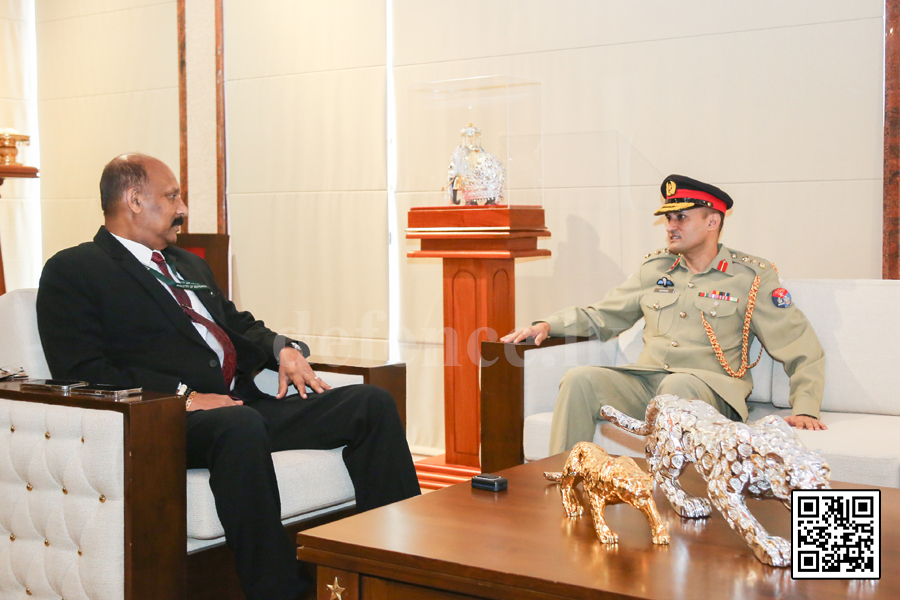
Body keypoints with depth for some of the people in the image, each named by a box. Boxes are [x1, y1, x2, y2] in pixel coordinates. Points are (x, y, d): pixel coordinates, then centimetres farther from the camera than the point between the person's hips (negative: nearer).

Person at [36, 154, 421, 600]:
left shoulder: (188, 264, 29)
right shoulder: (72, 271, 2)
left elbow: (239, 325, 31)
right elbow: (82, 373, -10)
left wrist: (282, 349, 7)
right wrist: (182, 396, -19)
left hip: (243, 407, 8)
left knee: (372, 403, -7)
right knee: (241, 426, -41)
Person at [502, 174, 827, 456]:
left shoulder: (751, 277, 7)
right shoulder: (655, 268, 20)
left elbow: (802, 349, 5)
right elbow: (600, 316, 27)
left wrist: (804, 409, -8)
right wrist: (548, 325, 10)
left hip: (710, 388, -4)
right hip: (645, 381, 4)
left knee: (678, 385, -39)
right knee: (580, 380, -22)